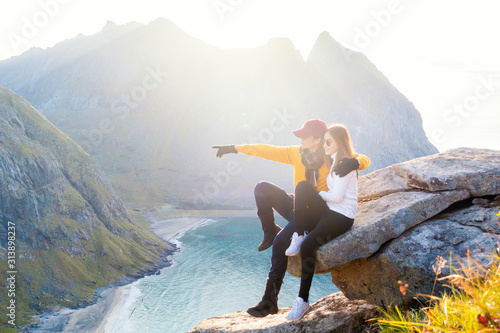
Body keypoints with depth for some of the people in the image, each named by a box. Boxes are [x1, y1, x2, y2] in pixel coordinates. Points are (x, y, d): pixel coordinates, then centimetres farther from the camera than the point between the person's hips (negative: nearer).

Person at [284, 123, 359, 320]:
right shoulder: (334, 162, 20)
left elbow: (337, 197, -15)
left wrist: (316, 195, 0)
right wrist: (307, 195, 8)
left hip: (342, 217, -8)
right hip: (328, 212, 8)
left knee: (307, 246, -24)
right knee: (302, 186, -15)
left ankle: (303, 301, -12)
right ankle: (298, 237, -15)